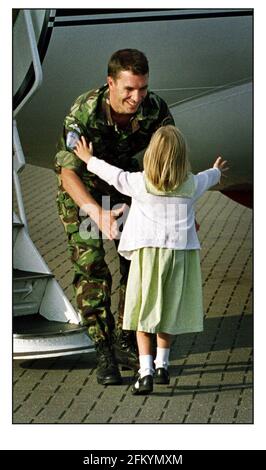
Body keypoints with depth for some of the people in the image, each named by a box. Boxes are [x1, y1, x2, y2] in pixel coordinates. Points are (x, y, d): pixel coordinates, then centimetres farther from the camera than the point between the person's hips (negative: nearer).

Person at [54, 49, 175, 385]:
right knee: (91, 269, -11)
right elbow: (68, 173, -37)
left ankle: (125, 343, 16)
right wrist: (98, 214, -52)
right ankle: (104, 353, -5)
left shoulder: (155, 110, -26)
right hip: (80, 187, -4)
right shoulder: (83, 114, -36)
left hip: (124, 181, 4)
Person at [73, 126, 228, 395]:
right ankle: (161, 365, 28)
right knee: (169, 310, 16)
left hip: (148, 252, -3)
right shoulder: (192, 185, 1)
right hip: (181, 252, 3)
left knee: (143, 312, 2)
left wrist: (89, 160, 27)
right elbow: (207, 179, 23)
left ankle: (145, 372, -8)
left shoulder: (139, 183, -7)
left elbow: (112, 174, 8)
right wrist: (216, 171, 48)